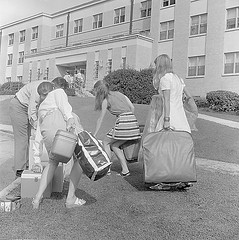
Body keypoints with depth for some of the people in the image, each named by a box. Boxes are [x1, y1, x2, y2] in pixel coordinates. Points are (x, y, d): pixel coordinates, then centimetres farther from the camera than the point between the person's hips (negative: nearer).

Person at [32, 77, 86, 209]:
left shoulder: (41, 107, 42)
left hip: (46, 132, 6)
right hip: (59, 123, -6)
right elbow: (63, 104, 0)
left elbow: (38, 134, 41)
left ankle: (37, 198, 21)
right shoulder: (58, 92, 26)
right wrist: (69, 118, -17)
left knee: (53, 162, 28)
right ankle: (71, 198, 11)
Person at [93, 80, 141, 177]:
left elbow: (100, 119, 4)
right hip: (133, 120, 7)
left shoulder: (106, 100, 3)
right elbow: (132, 107, 14)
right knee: (114, 145, 19)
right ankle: (125, 170, 15)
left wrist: (94, 135, 9)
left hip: (123, 121, -7)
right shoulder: (118, 94, 20)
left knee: (106, 142, 12)